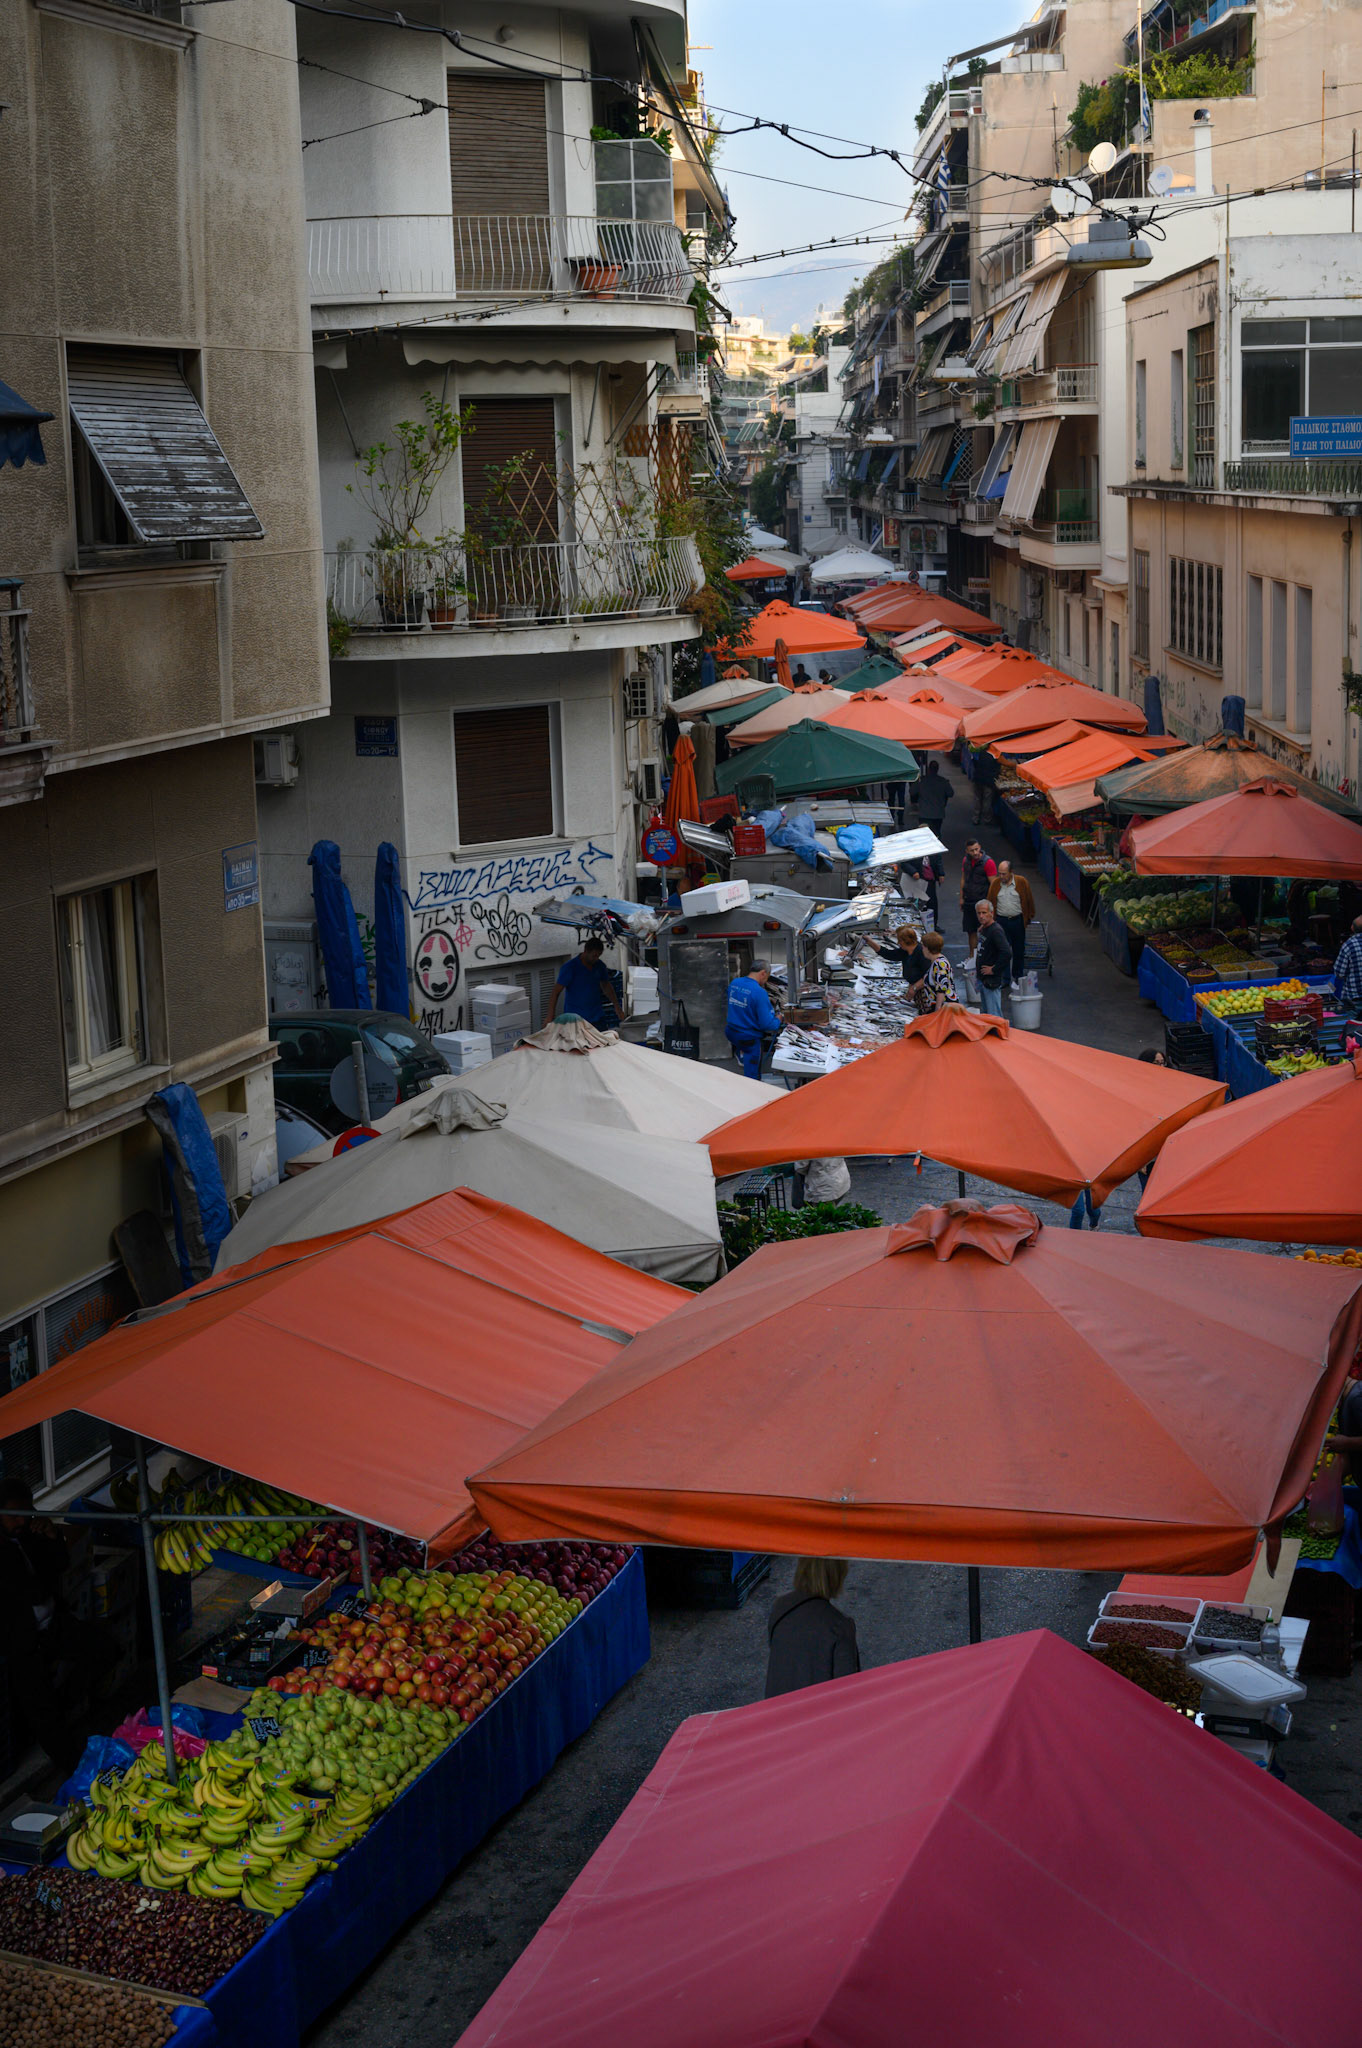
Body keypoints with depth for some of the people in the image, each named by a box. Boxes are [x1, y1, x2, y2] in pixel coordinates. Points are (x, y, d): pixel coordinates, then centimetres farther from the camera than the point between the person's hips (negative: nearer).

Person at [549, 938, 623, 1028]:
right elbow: (556, 992, -11)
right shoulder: (569, 967, -10)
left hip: (597, 1018, 5)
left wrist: (617, 1007, 16)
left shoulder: (600, 966, 6)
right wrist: (550, 1017, -17)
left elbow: (606, 986, 22)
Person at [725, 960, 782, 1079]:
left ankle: (740, 1055, 34)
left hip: (731, 1033, 6)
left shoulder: (734, 983, -2)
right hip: (750, 1040, -6)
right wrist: (777, 1020, 0)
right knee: (753, 1077, 7)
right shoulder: (759, 992, -23)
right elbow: (767, 1024, -23)